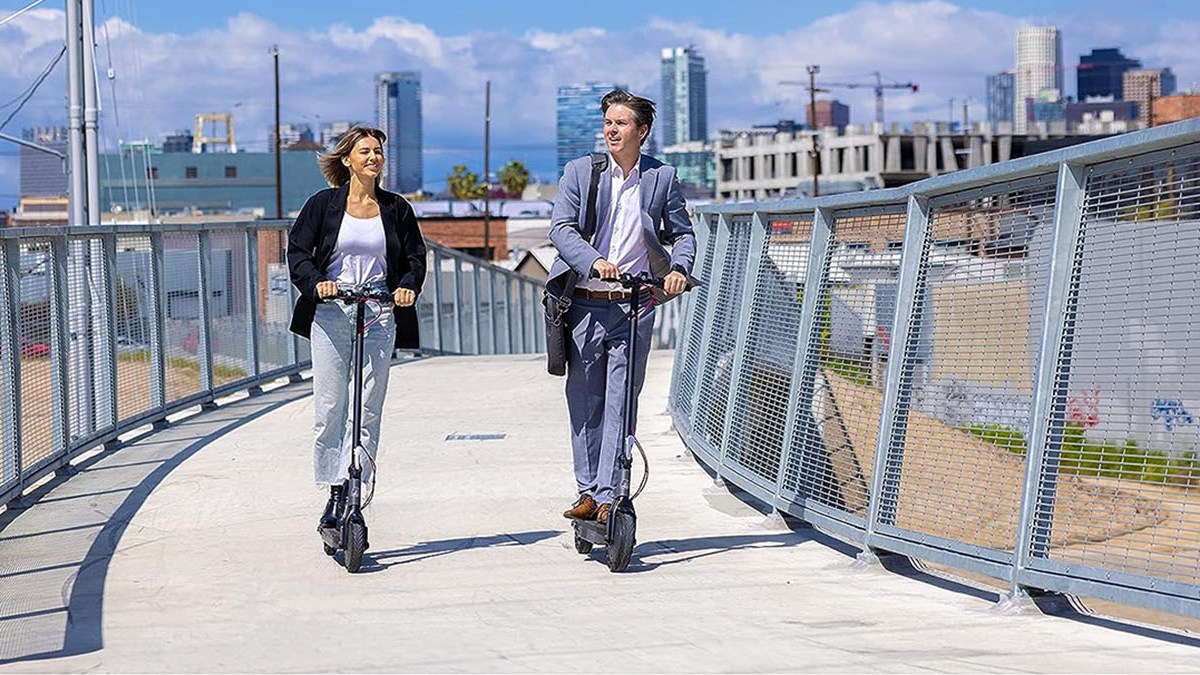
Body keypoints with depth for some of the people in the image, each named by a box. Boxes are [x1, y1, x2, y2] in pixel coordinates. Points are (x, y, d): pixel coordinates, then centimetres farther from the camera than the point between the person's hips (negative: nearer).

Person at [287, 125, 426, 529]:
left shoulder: (396, 209, 11)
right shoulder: (323, 204, 6)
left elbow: (415, 256, 12)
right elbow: (298, 251, 3)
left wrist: (408, 286, -8)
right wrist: (316, 283, -15)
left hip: (379, 316, 1)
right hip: (331, 315, -1)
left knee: (369, 409, -3)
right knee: (329, 407, -5)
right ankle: (334, 493, 2)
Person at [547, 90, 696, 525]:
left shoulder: (663, 177, 6)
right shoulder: (579, 171, 4)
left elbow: (682, 232, 11)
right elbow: (560, 227, -5)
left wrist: (679, 268, -10)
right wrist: (594, 261, -22)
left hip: (635, 306, -1)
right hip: (585, 305, 1)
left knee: (620, 403, -5)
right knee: (584, 403, 5)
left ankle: (609, 497, -4)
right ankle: (588, 492, 14)